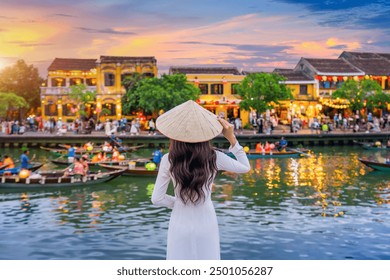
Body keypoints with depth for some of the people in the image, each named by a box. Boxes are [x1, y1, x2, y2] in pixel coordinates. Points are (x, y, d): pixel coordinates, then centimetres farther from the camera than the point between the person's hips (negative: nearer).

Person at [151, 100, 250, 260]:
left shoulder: (168, 160, -15)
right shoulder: (214, 158, -15)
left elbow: (157, 199, -11)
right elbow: (245, 167, 3)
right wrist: (231, 138, -3)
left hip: (180, 225, 0)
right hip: (206, 225, 1)